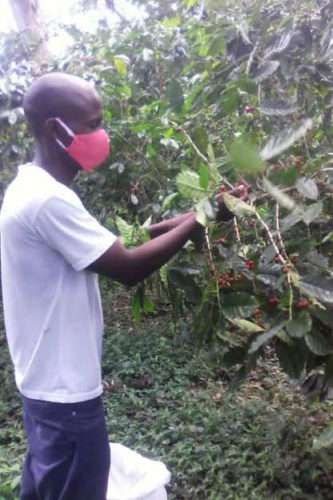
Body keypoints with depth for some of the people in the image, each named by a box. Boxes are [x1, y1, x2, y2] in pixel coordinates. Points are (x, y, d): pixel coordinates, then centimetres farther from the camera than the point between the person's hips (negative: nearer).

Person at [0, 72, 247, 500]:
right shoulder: (48, 199, -25)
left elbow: (104, 245, 10)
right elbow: (127, 269, -23)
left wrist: (170, 224, 3)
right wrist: (199, 220, -16)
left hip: (43, 381, 9)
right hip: (64, 390, -9)